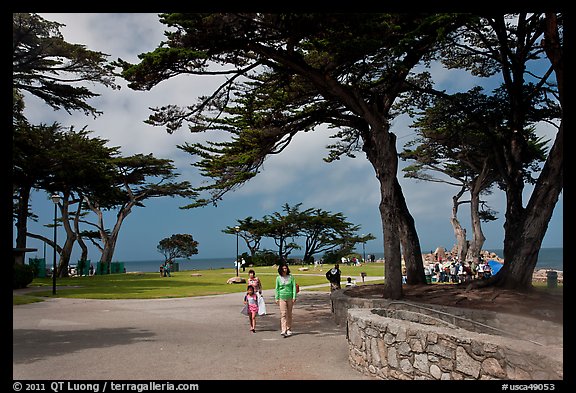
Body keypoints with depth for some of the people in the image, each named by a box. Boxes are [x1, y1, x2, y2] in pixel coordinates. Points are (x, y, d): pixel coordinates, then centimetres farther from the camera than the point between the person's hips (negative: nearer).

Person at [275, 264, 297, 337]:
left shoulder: (291, 277, 1)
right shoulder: (278, 278, 3)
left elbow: (294, 287, 1)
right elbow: (276, 289, 8)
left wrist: (294, 297, -5)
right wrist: (276, 298, 4)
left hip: (290, 297, 1)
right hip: (282, 297, -1)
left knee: (289, 314, 8)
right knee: (283, 314, -10)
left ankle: (289, 330, 19)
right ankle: (283, 331, -14)